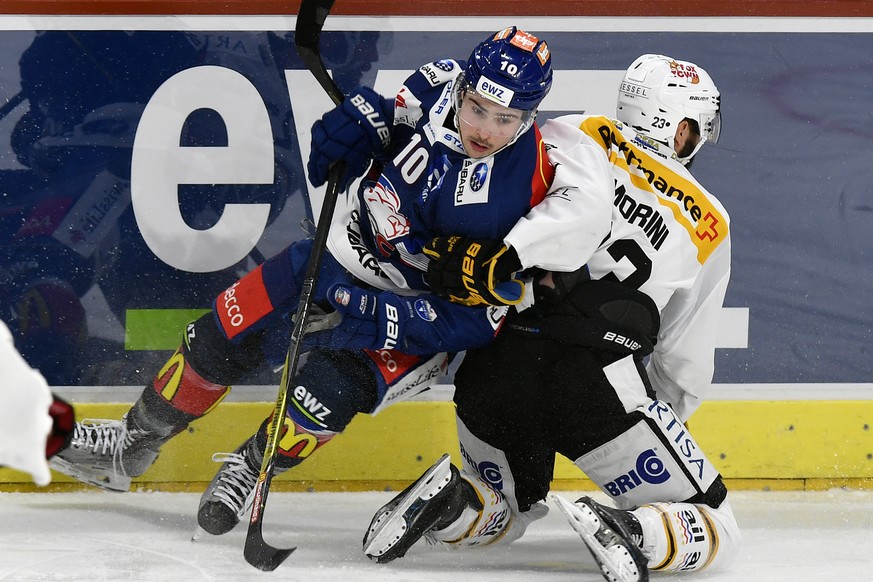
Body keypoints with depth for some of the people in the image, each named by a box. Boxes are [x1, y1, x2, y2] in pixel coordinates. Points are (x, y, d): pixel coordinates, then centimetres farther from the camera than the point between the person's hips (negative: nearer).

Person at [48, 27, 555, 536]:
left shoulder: (517, 199, -32)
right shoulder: (442, 85, -19)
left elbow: (478, 319, -26)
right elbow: (392, 115, 6)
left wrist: (381, 317, -32)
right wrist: (362, 117, -16)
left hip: (418, 311, -5)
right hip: (348, 247, 6)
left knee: (329, 387, -26)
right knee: (225, 335, 5)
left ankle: (250, 469, 5)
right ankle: (135, 442, 28)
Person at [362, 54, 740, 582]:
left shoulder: (575, 137, 14)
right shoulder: (710, 225, 17)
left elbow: (582, 206, -11)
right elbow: (685, 367, 19)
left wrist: (496, 259, -19)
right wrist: (655, 423, 34)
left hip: (495, 372, 3)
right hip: (599, 387, -3)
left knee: (502, 515, 30)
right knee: (714, 531, 8)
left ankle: (450, 500, -4)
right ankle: (626, 532, -23)